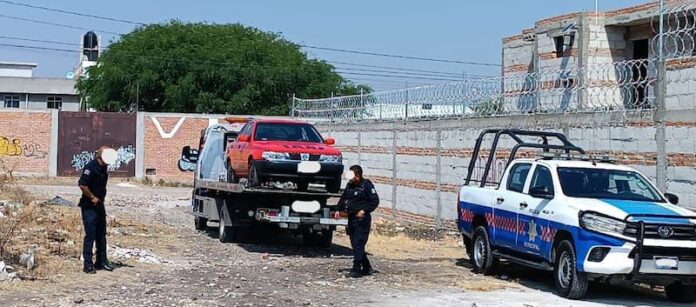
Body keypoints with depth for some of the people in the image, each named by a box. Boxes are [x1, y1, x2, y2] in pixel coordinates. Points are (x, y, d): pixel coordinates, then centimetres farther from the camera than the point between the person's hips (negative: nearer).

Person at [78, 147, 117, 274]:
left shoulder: (104, 167, 7)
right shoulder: (91, 167, -19)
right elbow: (82, 184, -28)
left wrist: (100, 198, 11)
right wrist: (92, 197, -19)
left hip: (99, 205, 9)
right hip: (89, 206, -9)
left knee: (101, 234, 13)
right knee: (90, 235, -6)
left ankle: (101, 262, 22)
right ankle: (88, 265, 0)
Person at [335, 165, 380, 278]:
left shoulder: (366, 185, -10)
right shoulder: (349, 185, 12)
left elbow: (375, 201, -11)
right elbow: (343, 198, 22)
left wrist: (364, 211, -17)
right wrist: (339, 209, 7)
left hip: (362, 219, -8)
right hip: (351, 218, 8)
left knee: (358, 244, -10)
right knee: (355, 244, 12)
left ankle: (356, 269, -9)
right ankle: (367, 267, 24)